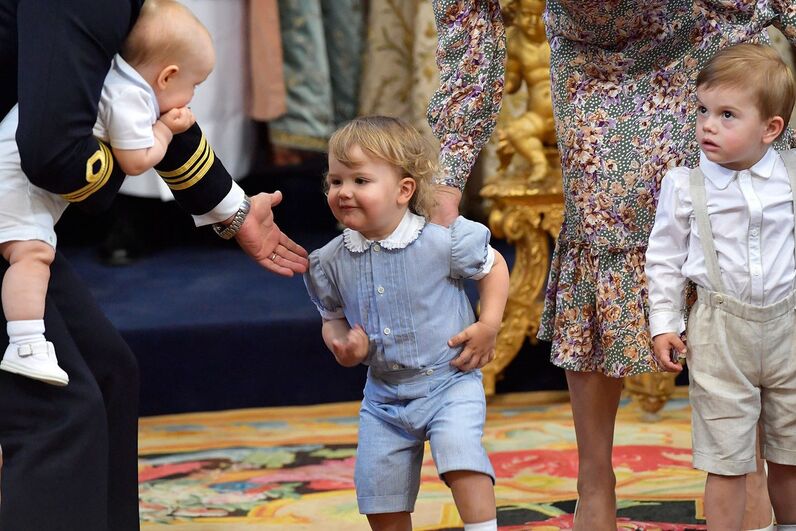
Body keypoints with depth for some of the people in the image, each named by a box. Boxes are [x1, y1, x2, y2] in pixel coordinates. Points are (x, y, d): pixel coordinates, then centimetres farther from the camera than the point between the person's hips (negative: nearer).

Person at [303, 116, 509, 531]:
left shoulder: (443, 239, -15)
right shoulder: (331, 262, -4)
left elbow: (493, 266, 2)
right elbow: (332, 317, 12)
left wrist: (488, 326, -9)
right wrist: (340, 342, -11)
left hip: (449, 383, -4)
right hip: (384, 396, 4)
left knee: (459, 454, -30)